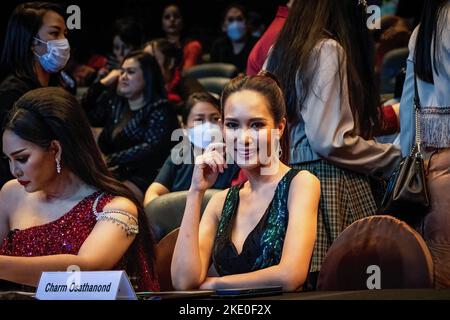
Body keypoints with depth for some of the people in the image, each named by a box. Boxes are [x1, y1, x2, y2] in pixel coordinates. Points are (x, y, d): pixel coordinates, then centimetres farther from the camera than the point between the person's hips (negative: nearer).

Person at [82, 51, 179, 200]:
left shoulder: (160, 109, -1)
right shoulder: (114, 102, 19)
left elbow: (152, 149, -15)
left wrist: (110, 160, -18)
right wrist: (101, 84, 12)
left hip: (141, 178, -6)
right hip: (112, 174, 6)